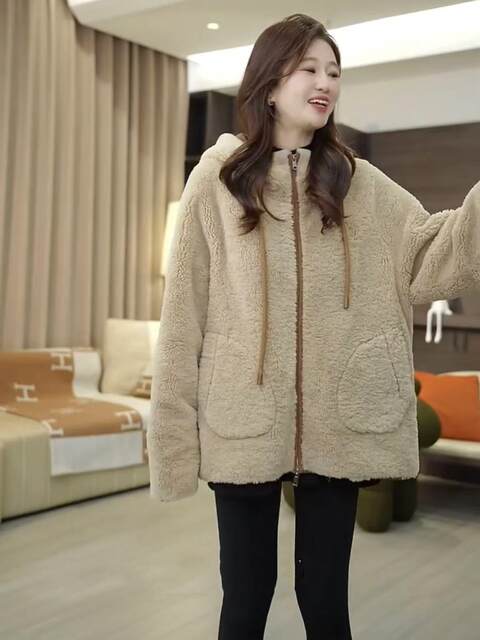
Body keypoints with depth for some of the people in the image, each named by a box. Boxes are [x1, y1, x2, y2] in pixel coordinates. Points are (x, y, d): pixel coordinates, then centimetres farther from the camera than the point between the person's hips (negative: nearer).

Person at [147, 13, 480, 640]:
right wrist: (174, 429, -4)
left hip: (337, 427, 2)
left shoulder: (362, 184, 7)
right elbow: (185, 311, -2)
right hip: (243, 426, -1)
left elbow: (430, 260, -4)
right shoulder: (217, 179, 1)